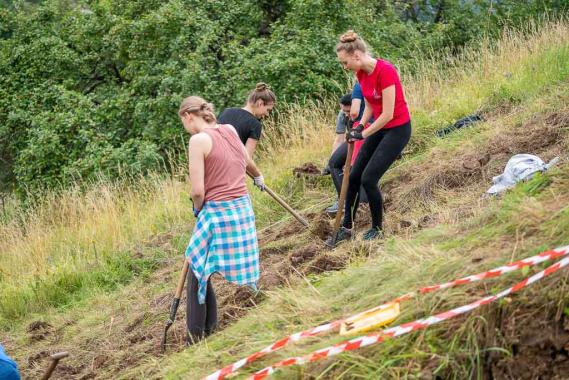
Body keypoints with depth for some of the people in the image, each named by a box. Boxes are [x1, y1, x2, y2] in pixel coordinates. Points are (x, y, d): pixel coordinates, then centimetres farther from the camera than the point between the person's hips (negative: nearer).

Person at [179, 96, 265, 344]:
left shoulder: (199, 140, -12)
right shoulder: (230, 130, 9)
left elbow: (198, 190, -16)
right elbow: (246, 161, 31)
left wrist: (198, 210, 6)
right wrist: (258, 176, 52)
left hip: (217, 212, -7)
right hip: (243, 209, 7)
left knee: (198, 273, 3)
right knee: (242, 272, 13)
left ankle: (197, 337, 4)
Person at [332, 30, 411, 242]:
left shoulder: (385, 71, -26)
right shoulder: (361, 73, 0)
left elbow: (388, 114, -25)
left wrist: (363, 134, -16)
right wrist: (360, 126, -5)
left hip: (398, 128, -9)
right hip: (379, 127, 9)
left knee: (369, 178, -11)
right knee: (354, 176, 7)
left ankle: (377, 229, 7)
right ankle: (346, 227, 17)